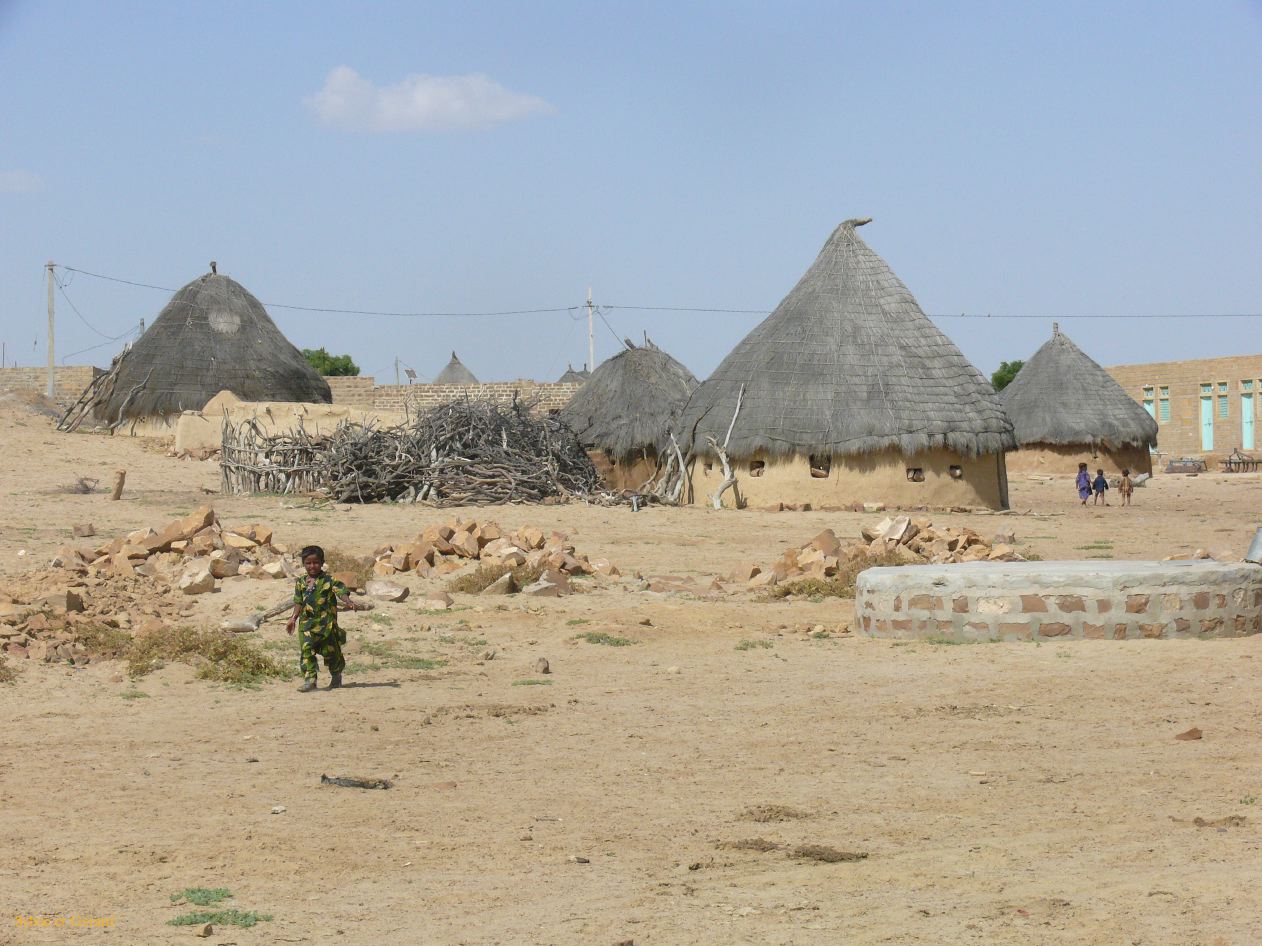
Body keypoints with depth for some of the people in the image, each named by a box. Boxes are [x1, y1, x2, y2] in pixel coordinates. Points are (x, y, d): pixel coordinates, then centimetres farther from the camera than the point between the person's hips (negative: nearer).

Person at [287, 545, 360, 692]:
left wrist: (348, 602, -34)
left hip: (326, 622, -3)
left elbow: (341, 591, -15)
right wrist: (294, 618, 13)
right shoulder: (301, 583, 10)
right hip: (306, 622, 3)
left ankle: (336, 676, 31)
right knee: (306, 649, -13)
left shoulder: (329, 580, -5)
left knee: (330, 651, 6)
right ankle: (310, 679, -13)